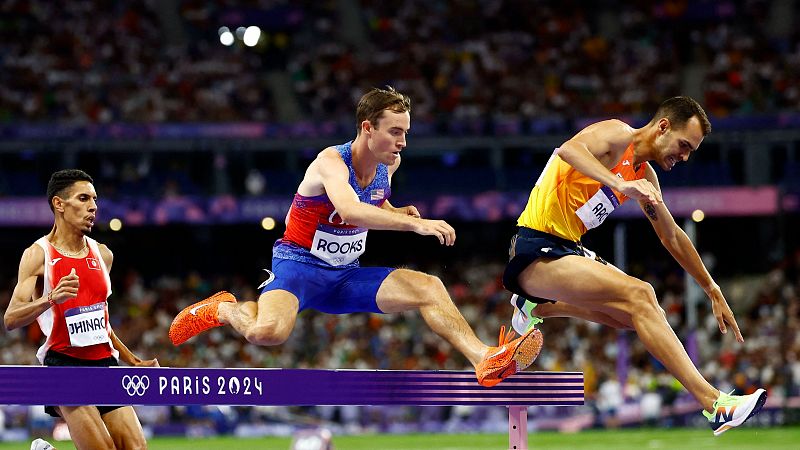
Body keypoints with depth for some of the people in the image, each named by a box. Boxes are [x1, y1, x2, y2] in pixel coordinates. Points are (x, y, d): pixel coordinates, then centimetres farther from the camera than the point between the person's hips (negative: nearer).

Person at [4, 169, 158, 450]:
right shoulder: (38, 255, -5)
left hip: (104, 362, 6)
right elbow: (11, 319, -15)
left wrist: (133, 361, 25)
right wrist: (50, 298, -32)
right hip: (63, 362, -6)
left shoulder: (103, 255, 14)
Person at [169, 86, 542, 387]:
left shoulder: (388, 165, 3)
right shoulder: (331, 162, -20)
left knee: (429, 287, -12)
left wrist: (401, 212, 3)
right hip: (299, 266, -7)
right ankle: (221, 310, -1)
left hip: (346, 274, 7)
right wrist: (414, 224, -50)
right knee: (267, 332, -35)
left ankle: (485, 360, -23)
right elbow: (349, 211, -43)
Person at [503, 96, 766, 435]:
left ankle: (537, 308, 23)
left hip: (567, 249, 10)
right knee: (638, 295, -24)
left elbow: (672, 237, 27)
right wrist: (619, 184, -45)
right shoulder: (618, 135, -11)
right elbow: (569, 149, -32)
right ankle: (713, 404, -31)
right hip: (536, 251, -10)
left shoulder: (645, 176, 15)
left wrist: (713, 292, 28)